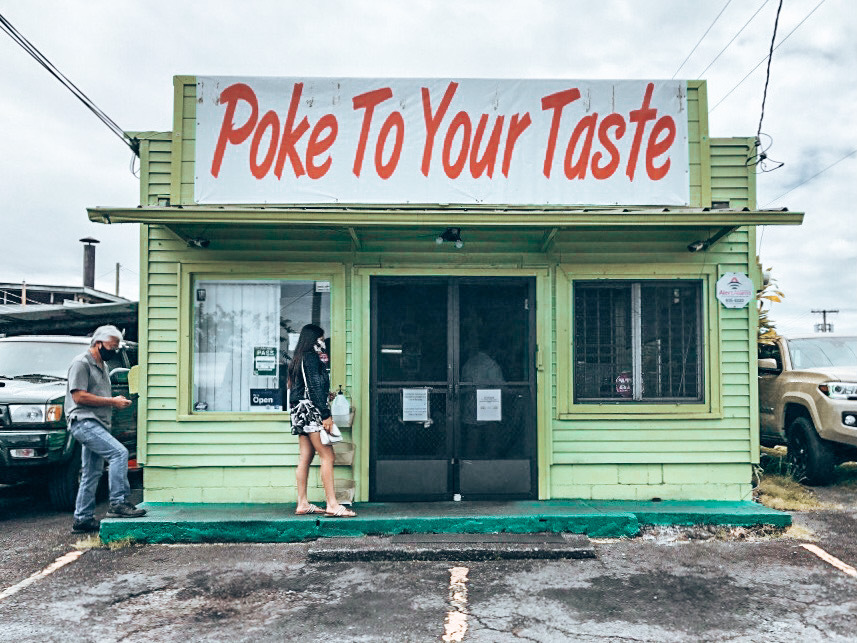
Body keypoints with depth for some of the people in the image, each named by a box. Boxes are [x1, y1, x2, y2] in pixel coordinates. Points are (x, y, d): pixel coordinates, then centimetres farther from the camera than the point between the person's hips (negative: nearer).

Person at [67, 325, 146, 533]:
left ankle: (83, 518, 19)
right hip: (83, 422, -10)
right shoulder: (81, 363, -7)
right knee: (119, 453, -23)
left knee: (91, 475, 11)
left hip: (96, 424, 10)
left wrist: (117, 401, 10)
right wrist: (112, 401, -15)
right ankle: (118, 503, -21)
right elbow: (79, 396, -17)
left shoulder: (102, 366, 22)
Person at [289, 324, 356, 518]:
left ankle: (302, 504, 10)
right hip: (310, 409, -10)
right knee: (327, 456, -11)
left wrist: (325, 395, 32)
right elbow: (314, 386, -16)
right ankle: (332, 505, -13)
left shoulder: (299, 358, 19)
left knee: (305, 457, 9)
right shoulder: (311, 357, -9)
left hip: (300, 411, 10)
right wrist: (325, 414, -19)